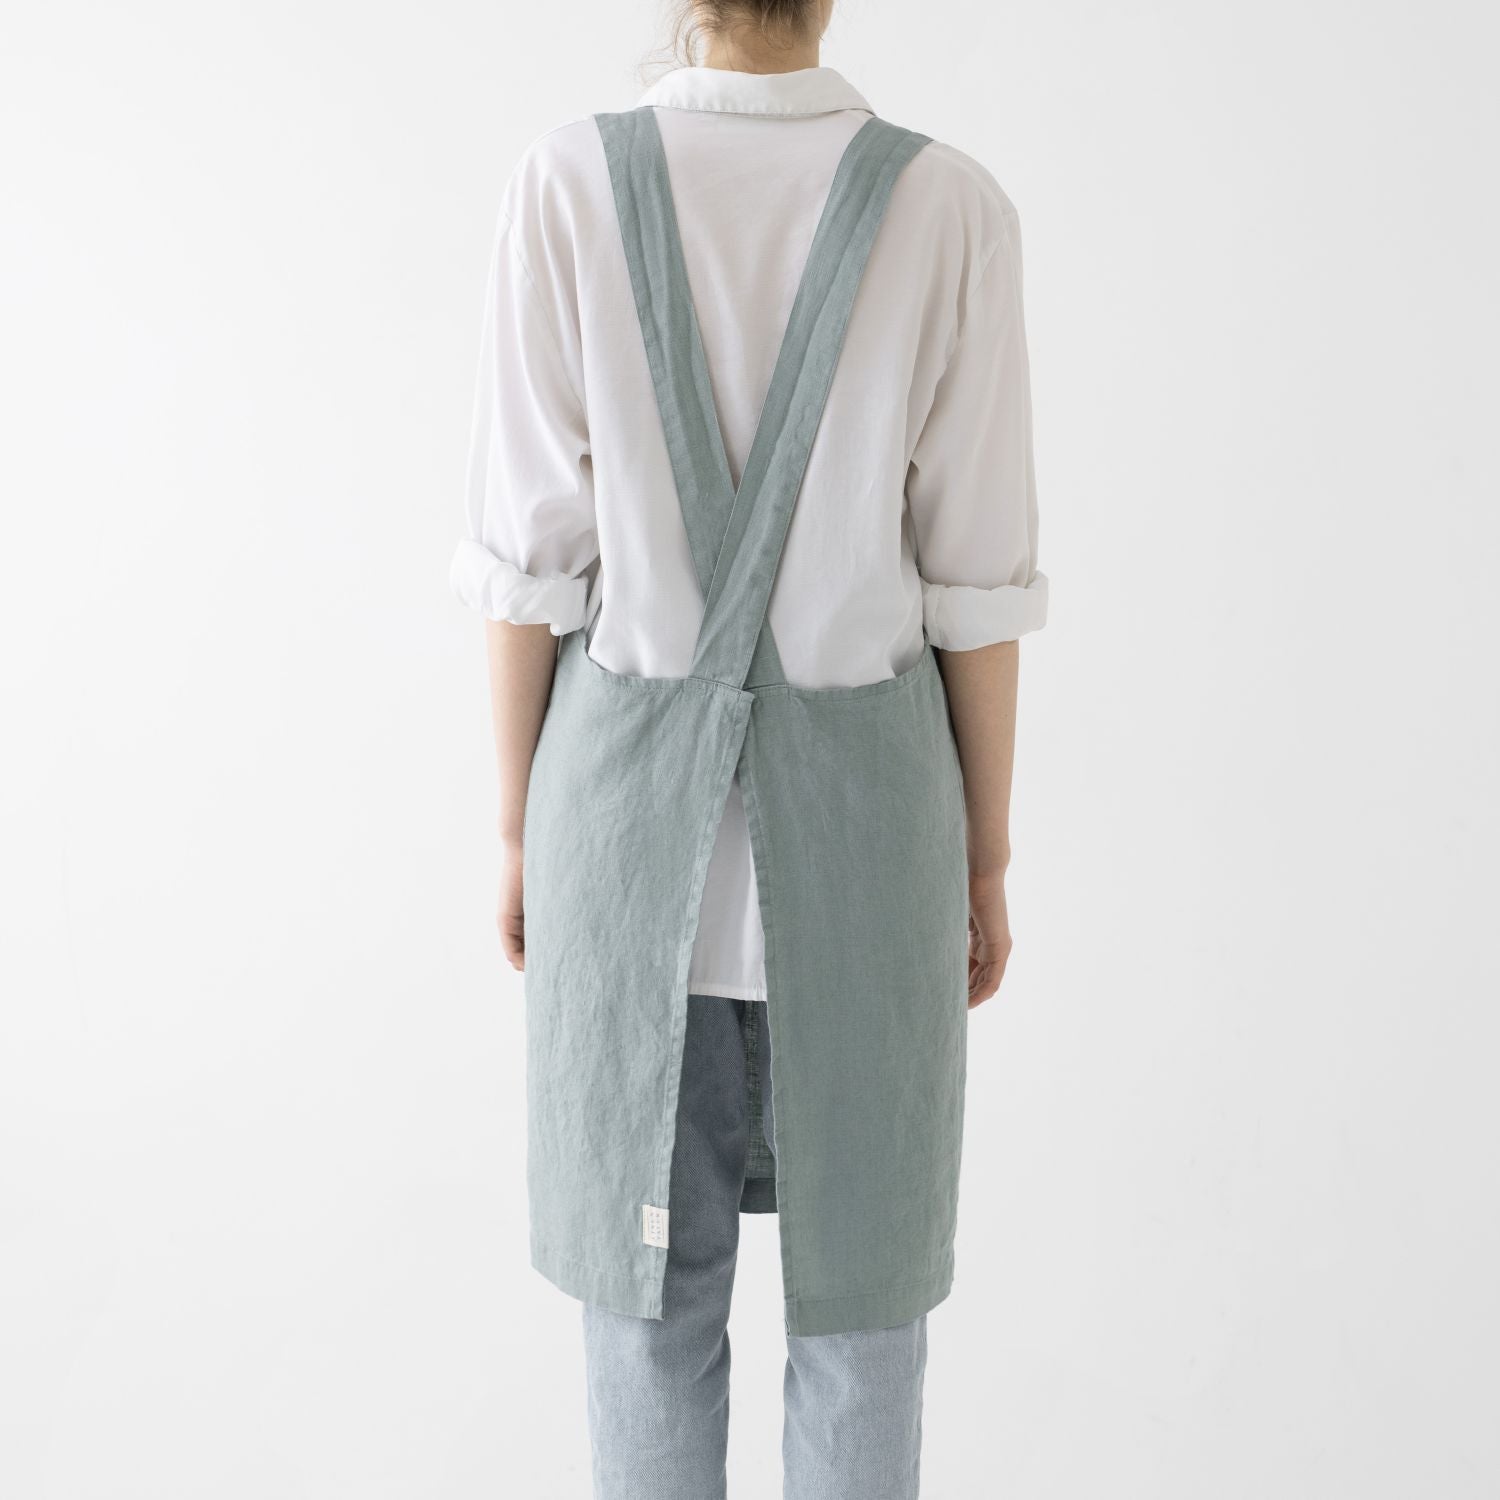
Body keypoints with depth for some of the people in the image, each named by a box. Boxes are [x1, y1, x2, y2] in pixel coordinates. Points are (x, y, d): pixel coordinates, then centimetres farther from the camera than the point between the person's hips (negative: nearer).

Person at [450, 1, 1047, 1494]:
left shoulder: (566, 187, -9)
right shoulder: (951, 210, -10)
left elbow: (532, 554, -8)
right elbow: (977, 579, -7)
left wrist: (519, 825, 6)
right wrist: (987, 861, 5)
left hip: (634, 794, 1)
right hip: (859, 808, 0)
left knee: (650, 1275, 19)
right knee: (859, 1275, 19)